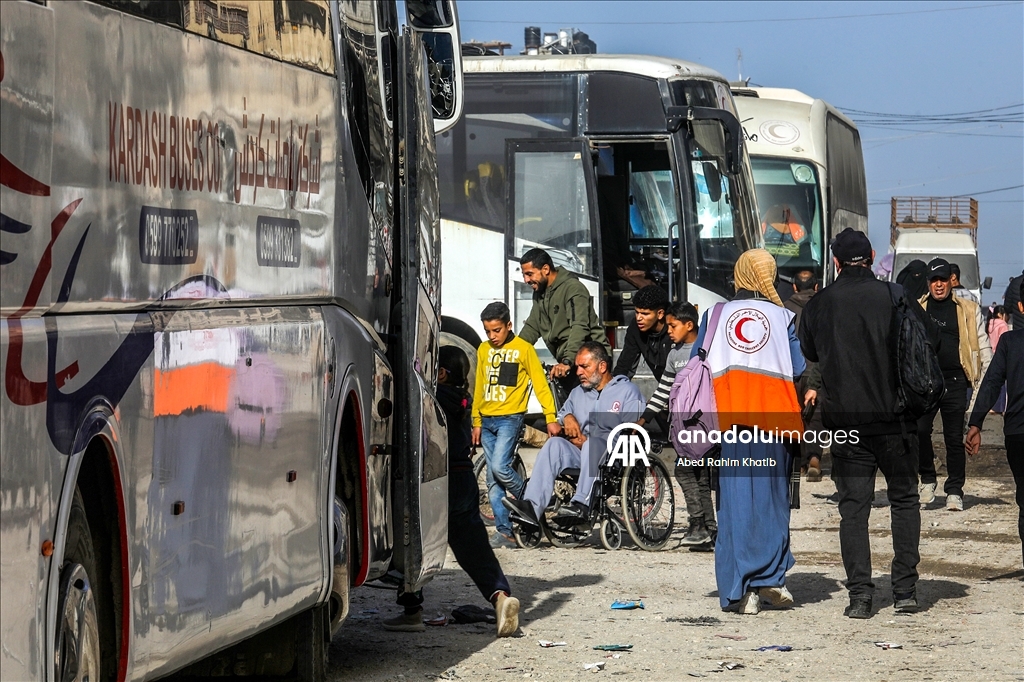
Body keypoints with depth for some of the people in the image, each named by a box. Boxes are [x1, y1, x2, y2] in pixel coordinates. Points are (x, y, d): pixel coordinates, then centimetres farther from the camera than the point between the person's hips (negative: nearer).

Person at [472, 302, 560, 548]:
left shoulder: (523, 349, -4)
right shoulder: (483, 350, 12)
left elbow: (540, 384, -5)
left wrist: (551, 417, -11)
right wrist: (476, 422, 17)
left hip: (510, 418, -6)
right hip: (487, 420, 6)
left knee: (499, 466, -22)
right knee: (493, 482, 3)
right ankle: (504, 532, 5)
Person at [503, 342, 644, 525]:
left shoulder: (627, 391, 5)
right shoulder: (578, 393, 27)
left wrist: (587, 441, -8)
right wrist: (567, 417, 9)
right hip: (581, 455, 5)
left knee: (593, 444, -36)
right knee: (555, 443, -24)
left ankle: (582, 505, -50)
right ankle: (531, 507, -40)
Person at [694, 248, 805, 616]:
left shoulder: (716, 315, 10)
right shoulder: (783, 317, 6)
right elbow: (800, 371, 2)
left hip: (727, 418, 0)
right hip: (772, 417, 0)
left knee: (735, 501, 1)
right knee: (771, 498, 10)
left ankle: (739, 591, -3)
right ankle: (771, 577, 5)